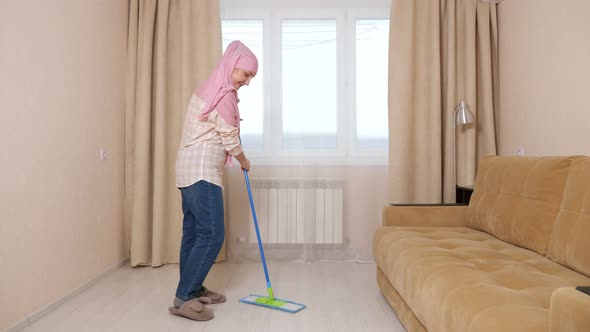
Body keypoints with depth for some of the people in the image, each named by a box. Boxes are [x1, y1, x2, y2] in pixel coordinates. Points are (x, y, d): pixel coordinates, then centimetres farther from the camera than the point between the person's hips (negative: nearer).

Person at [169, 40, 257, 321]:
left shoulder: (209, 88, 17)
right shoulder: (223, 94, -13)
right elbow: (230, 140, -9)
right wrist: (244, 162, 8)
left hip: (191, 169, 10)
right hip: (202, 171, -10)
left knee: (193, 232, 12)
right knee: (211, 235, -9)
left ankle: (193, 289, 22)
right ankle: (183, 298, -4)